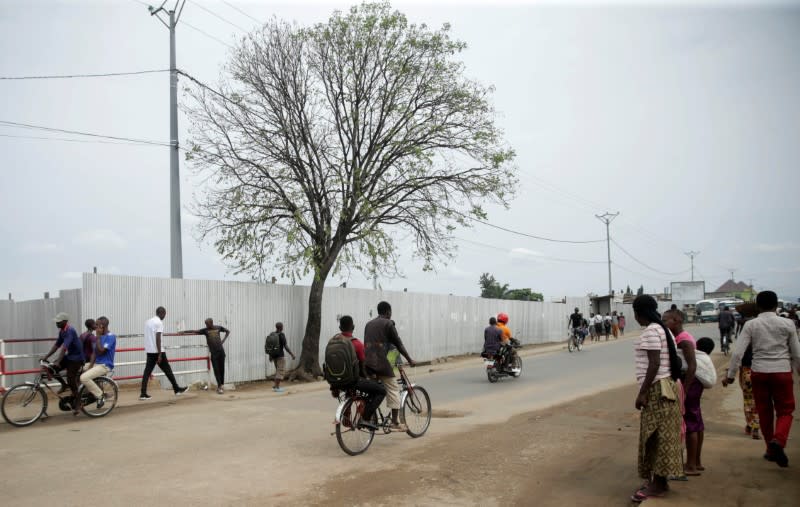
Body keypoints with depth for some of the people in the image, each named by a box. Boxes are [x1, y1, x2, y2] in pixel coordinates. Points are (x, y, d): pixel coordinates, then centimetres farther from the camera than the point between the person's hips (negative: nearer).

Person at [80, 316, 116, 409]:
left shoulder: (111, 336, -12)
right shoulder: (100, 337, 13)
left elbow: (101, 351, -22)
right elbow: (94, 353, 11)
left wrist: (98, 337, -16)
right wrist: (90, 366, -1)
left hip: (105, 365, -9)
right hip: (96, 364, 9)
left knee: (84, 378, -25)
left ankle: (100, 395, -9)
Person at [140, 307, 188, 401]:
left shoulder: (148, 322, 14)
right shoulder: (159, 322, -12)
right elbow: (158, 339, -18)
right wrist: (160, 354, -19)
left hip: (149, 351, 7)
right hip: (157, 351, -7)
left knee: (147, 372, 3)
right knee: (167, 370, 2)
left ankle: (143, 394, -4)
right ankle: (177, 389, 11)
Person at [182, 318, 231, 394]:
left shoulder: (218, 328, 3)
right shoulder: (205, 330, -1)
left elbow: (228, 331, 17)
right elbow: (194, 331, -8)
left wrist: (223, 340, 6)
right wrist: (183, 332, -16)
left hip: (221, 351, 2)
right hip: (213, 352, -2)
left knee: (222, 369, 5)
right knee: (216, 370, -5)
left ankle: (221, 385, 16)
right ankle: (219, 387, -1)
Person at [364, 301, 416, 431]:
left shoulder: (368, 324, 20)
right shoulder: (388, 323, 0)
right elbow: (398, 343, -1)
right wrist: (410, 359, 7)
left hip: (367, 362, 7)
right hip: (381, 362, -7)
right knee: (393, 391, 1)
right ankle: (395, 423, -1)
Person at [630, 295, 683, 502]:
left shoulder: (650, 332, -16)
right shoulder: (662, 329, 15)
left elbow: (654, 364, -22)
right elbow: (673, 360, 17)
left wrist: (642, 393, -20)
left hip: (656, 389, -10)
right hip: (665, 387, 10)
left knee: (655, 436, -4)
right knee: (660, 436, 13)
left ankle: (657, 485, 2)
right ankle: (659, 481, 20)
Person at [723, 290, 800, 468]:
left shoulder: (751, 325, -3)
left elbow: (738, 352, -8)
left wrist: (730, 375, -1)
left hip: (759, 372, 1)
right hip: (782, 372, -1)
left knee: (764, 412, 14)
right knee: (785, 411, 9)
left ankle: (771, 450, 24)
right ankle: (778, 440, -17)